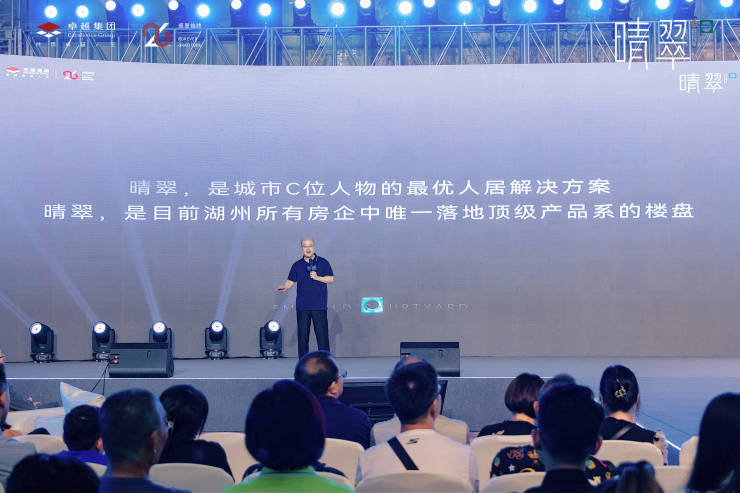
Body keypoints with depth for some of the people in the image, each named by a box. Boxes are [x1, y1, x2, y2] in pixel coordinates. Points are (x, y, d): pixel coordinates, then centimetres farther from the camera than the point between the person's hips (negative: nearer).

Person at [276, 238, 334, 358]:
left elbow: (331, 279, 2)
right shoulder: (297, 265, 10)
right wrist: (284, 287, -14)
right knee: (302, 335, 4)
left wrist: (317, 277, -12)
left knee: (322, 335, -4)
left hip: (319, 306, -2)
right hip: (302, 307, 2)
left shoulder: (323, 262, 4)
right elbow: (290, 281, 7)